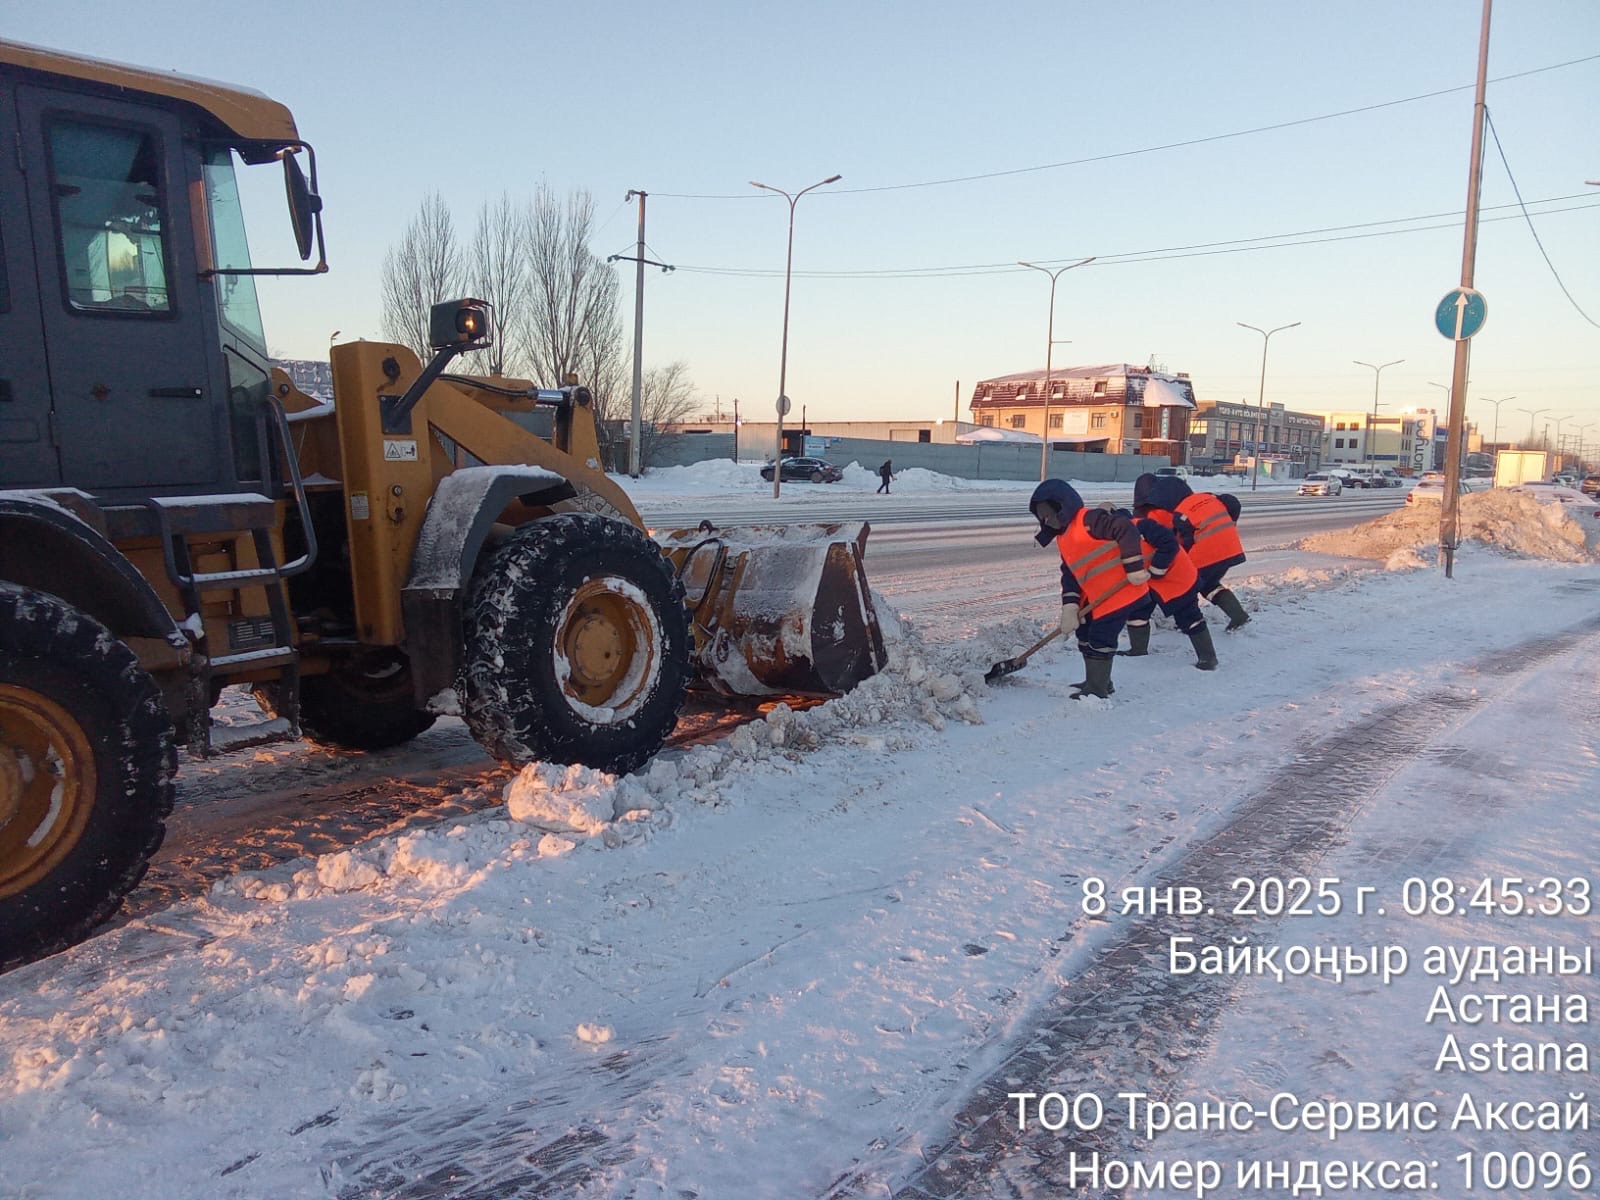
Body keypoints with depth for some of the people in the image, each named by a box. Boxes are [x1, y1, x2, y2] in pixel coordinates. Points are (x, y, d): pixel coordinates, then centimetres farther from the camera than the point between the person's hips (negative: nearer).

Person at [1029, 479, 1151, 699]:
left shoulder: (1090, 519, -16)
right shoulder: (1064, 540, 14)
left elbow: (1126, 530, -25)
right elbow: (1070, 576, 11)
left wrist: (1134, 567, -25)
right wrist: (1070, 607, -1)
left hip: (1121, 590, -10)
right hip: (1096, 597, 10)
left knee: (1100, 638, -6)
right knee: (1085, 633, 18)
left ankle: (1098, 689, 6)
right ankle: (1095, 681, 33)